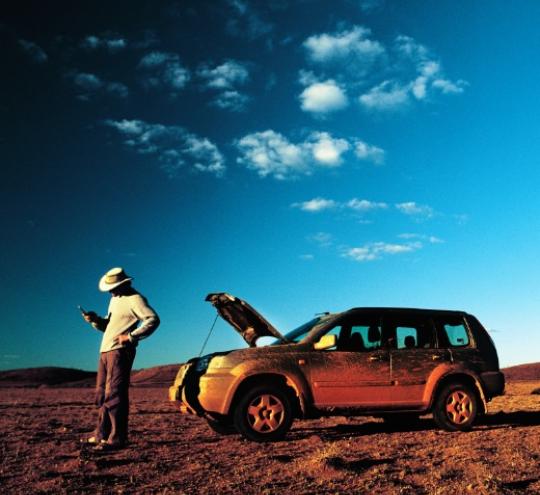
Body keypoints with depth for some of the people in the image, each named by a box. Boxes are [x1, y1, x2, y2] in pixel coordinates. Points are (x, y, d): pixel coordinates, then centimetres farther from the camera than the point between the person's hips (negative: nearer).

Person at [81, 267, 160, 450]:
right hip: (105, 351, 10)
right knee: (102, 395, 12)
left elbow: (153, 320, -20)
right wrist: (95, 320, 5)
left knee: (114, 395, -11)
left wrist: (131, 336, -23)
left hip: (120, 352, -9)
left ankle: (117, 438, -7)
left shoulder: (135, 299, -8)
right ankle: (101, 435, 20)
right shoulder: (114, 299, 20)